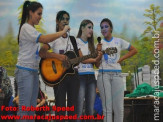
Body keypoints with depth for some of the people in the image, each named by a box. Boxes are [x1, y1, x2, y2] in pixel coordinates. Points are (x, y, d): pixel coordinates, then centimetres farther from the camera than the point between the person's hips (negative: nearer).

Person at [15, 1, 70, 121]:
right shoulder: (26, 28, -10)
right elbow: (44, 39, -22)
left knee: (32, 107, 8)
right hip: (25, 70, -9)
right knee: (24, 107, -9)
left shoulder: (32, 29, 19)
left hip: (34, 71, 9)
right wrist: (63, 32, -13)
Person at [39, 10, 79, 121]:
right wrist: (57, 56, -26)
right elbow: (42, 53, -16)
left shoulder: (72, 39, 14)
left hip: (73, 74, 5)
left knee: (73, 106, 5)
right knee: (60, 107, -5)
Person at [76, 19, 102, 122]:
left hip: (91, 76, 6)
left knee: (90, 109, 3)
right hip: (81, 76, -6)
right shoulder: (76, 41, 2)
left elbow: (96, 62, 10)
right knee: (79, 109, -9)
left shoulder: (91, 44, 19)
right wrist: (95, 59, 0)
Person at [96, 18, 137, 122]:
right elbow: (97, 64, 5)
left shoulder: (119, 41, 8)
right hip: (103, 75, -1)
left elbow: (134, 50, 16)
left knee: (119, 107, -2)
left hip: (117, 75, 1)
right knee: (107, 107, -3)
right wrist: (99, 51, -10)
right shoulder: (100, 44, 8)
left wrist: (122, 59, 5)